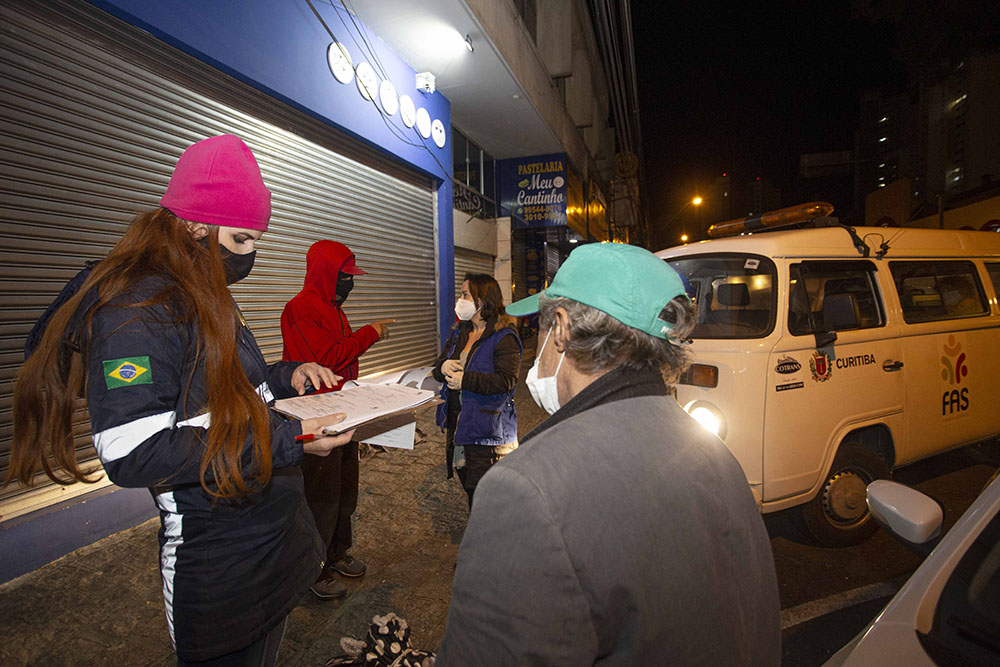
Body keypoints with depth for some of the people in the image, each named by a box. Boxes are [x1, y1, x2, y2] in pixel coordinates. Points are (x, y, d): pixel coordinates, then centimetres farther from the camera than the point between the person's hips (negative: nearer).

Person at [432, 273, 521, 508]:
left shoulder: (504, 337, -14)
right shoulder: (459, 334, 11)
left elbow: (506, 380, -23)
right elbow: (437, 369, 13)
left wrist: (465, 380, -22)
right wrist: (442, 367, -12)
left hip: (487, 429, -8)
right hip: (457, 425, 8)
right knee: (469, 487, 22)